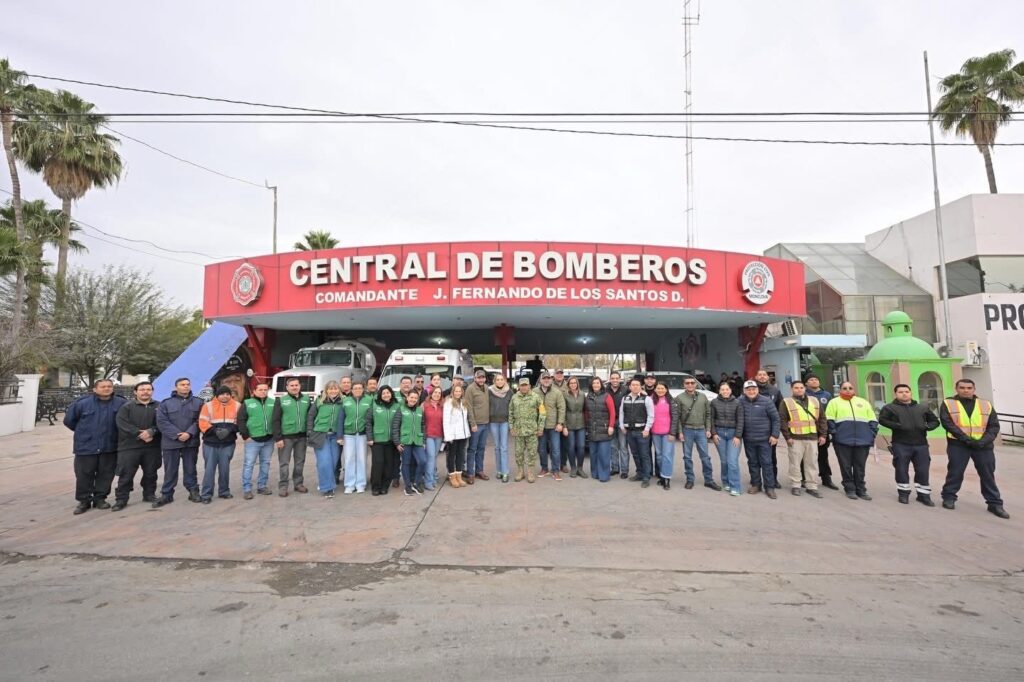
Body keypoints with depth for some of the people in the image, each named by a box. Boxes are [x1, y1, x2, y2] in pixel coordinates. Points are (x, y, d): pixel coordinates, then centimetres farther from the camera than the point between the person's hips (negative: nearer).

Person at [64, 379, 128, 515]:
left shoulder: (120, 403, -4)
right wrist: (83, 432, 10)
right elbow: (69, 420, 6)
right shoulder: (83, 403, -6)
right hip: (86, 446, -1)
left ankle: (100, 498, 22)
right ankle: (84, 501, 18)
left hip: (109, 447, 1)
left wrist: (112, 432, 7)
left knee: (106, 474, 8)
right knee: (84, 475, 4)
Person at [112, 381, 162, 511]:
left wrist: (151, 431, -21)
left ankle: (149, 494, 25)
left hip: (152, 446, 2)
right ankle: (121, 499, 9)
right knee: (126, 474, 0)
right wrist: (140, 434, -18)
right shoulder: (127, 407, 2)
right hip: (129, 446, -2)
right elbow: (122, 423, -10)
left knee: (150, 473, 12)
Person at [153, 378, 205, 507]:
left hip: (191, 442, 0)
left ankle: (193, 491, 18)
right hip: (171, 442, 0)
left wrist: (189, 433, -15)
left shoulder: (198, 402, 5)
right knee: (170, 470, 7)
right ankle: (166, 494, 18)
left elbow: (200, 421, -1)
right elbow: (162, 422, -5)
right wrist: (177, 435, -14)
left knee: (190, 469, 9)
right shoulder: (166, 403, 3)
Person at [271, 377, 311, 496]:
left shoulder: (307, 399, 6)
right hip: (286, 436, -3)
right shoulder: (281, 400, -2)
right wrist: (278, 438, -10)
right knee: (284, 462, 3)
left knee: (300, 461, 11)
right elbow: (275, 420, -5)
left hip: (301, 436, 3)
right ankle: (283, 486, 13)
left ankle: (298, 484, 23)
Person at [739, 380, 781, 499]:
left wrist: (775, 435, -7)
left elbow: (775, 418, -4)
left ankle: (769, 487, 11)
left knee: (766, 463, 2)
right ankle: (755, 484, 24)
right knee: (753, 463, 12)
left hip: (764, 438, -2)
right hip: (748, 439, 3)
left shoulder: (766, 401, -7)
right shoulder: (741, 402, -2)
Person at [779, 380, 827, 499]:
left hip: (812, 437, 4)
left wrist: (822, 435, 6)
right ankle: (796, 486, 12)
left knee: (812, 463, 8)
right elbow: (782, 421, -6)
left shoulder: (814, 401, 11)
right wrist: (787, 436, -11)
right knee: (795, 462, 2)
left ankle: (812, 487, 17)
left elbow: (821, 418, 13)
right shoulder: (786, 402, -2)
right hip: (795, 438, -4)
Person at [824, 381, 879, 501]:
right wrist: (834, 433, -9)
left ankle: (861, 490, 17)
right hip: (843, 441, -3)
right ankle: (850, 489, 13)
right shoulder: (834, 402, 6)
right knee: (846, 466, 3)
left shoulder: (863, 402, 17)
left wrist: (872, 435, 6)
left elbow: (872, 420, 15)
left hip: (862, 440, 3)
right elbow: (830, 420, 0)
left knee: (860, 467, 8)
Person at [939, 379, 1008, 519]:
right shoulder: (948, 403, 0)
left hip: (983, 445, 2)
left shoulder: (986, 405, 8)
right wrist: (966, 439, -16)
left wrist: (983, 441, -12)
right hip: (958, 444, -2)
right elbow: (947, 423, -8)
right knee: (955, 472, 3)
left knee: (988, 475, 7)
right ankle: (948, 497, 15)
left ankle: (995, 503, 18)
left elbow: (994, 426, 4)